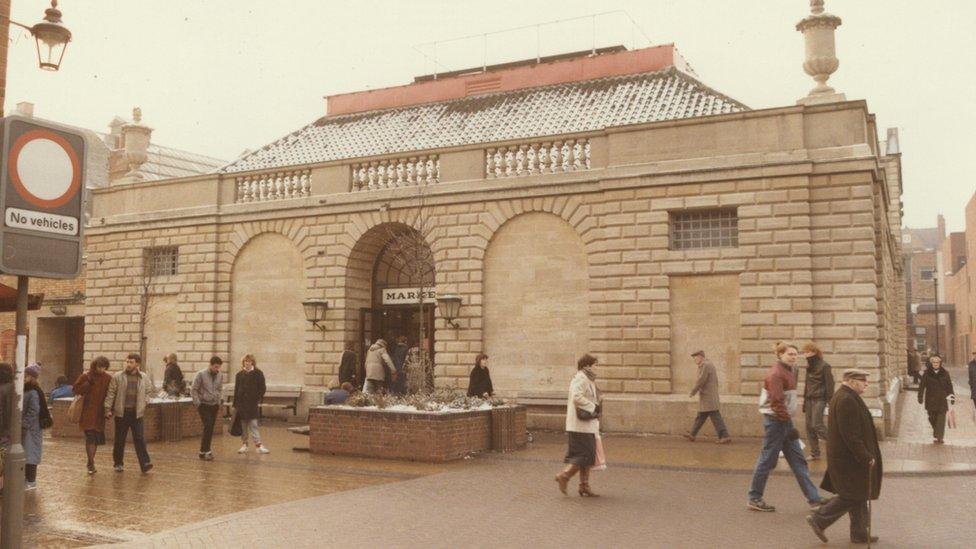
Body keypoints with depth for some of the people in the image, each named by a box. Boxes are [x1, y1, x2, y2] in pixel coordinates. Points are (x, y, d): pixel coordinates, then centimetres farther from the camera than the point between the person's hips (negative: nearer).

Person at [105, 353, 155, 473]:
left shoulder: (144, 377, 5)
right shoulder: (117, 377, -1)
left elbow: (150, 391, 19)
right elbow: (110, 393, -2)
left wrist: (144, 402, 6)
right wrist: (108, 409, -8)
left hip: (136, 413, 1)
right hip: (121, 412, -1)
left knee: (140, 439, -5)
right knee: (119, 440, 8)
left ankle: (145, 463, -8)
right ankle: (118, 463, 22)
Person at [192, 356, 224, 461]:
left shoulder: (220, 376, 4)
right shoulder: (201, 374, -10)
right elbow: (194, 390, -6)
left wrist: (218, 402, 9)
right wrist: (197, 403, -10)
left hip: (214, 405, 5)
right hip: (204, 405, -5)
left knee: (210, 429, 5)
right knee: (208, 427, -13)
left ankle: (205, 451, 14)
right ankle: (204, 451, -8)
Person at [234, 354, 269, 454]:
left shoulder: (258, 374, 1)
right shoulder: (239, 375, 9)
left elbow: (262, 388, 1)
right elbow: (236, 390, 10)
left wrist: (258, 399, -9)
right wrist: (235, 405, 7)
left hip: (253, 403, -3)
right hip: (241, 403, 3)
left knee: (253, 424, -8)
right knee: (243, 425, 6)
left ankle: (258, 445, -9)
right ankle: (244, 445, 13)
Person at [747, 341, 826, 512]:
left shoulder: (788, 371, 14)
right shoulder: (776, 373, -16)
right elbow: (776, 402, -23)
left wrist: (789, 422, 14)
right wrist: (788, 425, -23)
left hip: (785, 420, 10)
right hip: (775, 421, -10)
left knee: (798, 460, 10)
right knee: (767, 460, -1)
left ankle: (814, 498, 14)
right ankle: (754, 499, 9)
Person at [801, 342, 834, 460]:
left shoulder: (824, 366, -9)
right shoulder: (809, 366, 14)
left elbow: (829, 385, -11)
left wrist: (830, 402, -14)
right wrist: (805, 401, 17)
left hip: (819, 399, -7)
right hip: (809, 399, 7)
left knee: (817, 425, -13)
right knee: (809, 426, 4)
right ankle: (814, 453, 10)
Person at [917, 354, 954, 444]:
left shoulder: (945, 373, 3)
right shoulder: (927, 374, -1)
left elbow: (949, 386, 11)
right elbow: (922, 386, 0)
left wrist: (952, 397, 10)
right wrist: (920, 397, -4)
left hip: (942, 400, 0)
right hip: (931, 400, 0)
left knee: (941, 419, -8)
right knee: (932, 418, 7)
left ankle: (939, 437, -8)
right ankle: (937, 435, 26)